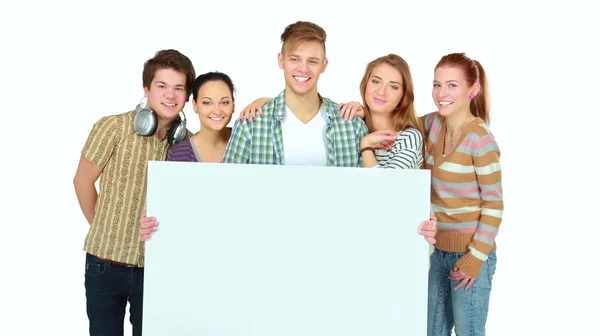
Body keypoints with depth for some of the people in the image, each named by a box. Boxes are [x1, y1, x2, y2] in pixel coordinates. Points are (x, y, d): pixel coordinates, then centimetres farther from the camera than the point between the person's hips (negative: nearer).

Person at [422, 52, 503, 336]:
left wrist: (476, 258, -15)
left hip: (471, 253, -6)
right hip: (440, 250, 6)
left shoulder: (480, 139, -17)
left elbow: (494, 203, -14)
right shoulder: (434, 123, 1)